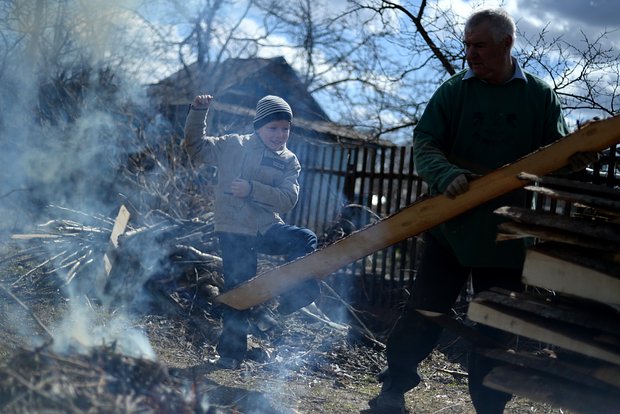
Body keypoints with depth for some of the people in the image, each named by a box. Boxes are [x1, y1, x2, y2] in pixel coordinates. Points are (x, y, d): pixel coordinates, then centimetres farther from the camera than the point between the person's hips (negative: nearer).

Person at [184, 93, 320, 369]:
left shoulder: (289, 162, 4)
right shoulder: (233, 146, 1)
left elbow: (288, 199, -8)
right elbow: (196, 147, 4)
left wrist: (252, 189, -20)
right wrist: (198, 113, -9)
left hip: (267, 228, 2)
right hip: (234, 232, -2)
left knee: (306, 239, -21)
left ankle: (295, 295, -5)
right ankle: (230, 352, 15)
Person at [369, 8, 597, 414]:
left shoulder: (540, 95, 3)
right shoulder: (454, 91, 1)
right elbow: (424, 143, -5)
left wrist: (576, 159, -22)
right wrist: (446, 175, -25)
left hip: (504, 235, 0)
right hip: (448, 226, 0)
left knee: (497, 324, 9)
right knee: (425, 311, 3)